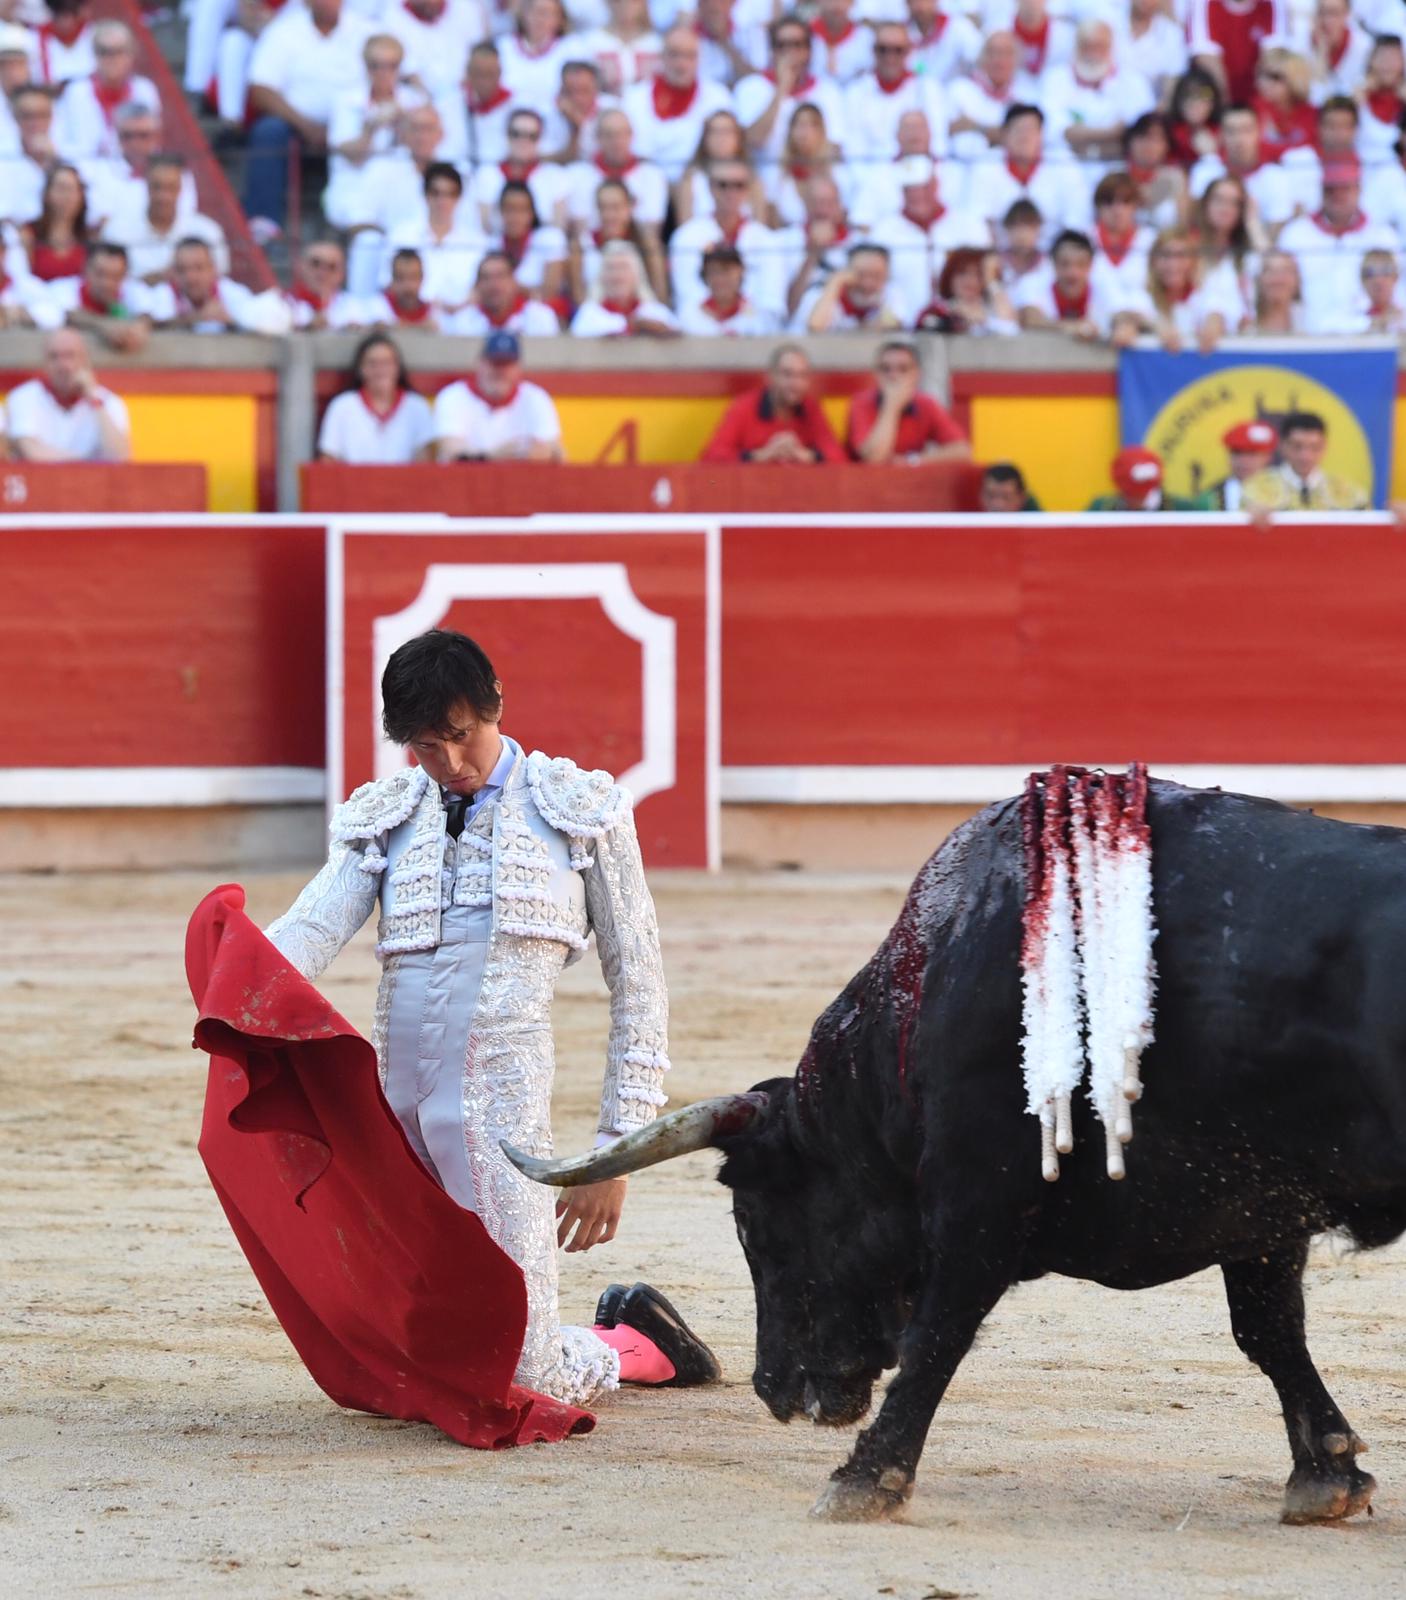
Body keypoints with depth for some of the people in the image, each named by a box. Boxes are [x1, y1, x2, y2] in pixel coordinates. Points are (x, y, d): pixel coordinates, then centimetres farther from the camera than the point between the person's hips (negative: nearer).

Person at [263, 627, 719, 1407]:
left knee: (529, 1383, -8)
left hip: (501, 1109, -4)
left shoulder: (580, 811, 5)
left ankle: (637, 1344, 26)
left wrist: (615, 1156, 4)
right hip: (393, 1110, 4)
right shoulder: (384, 819, 14)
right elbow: (309, 931, -3)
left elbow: (638, 985, 8)